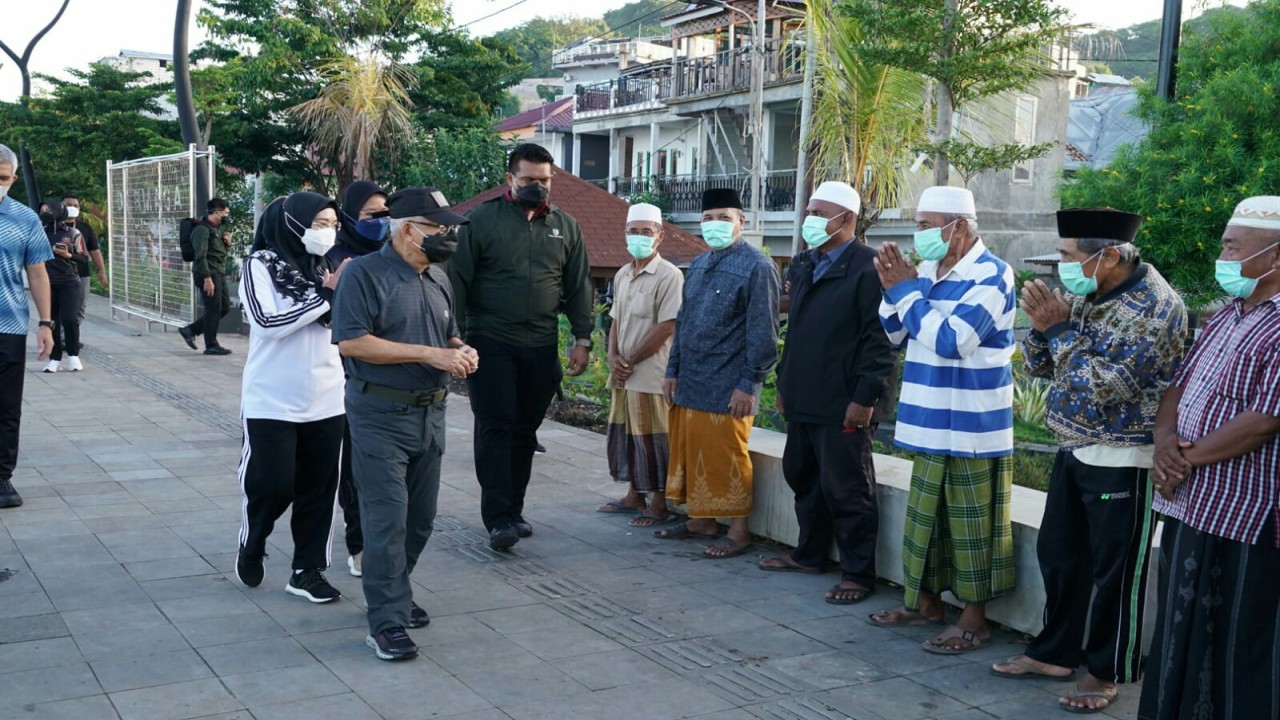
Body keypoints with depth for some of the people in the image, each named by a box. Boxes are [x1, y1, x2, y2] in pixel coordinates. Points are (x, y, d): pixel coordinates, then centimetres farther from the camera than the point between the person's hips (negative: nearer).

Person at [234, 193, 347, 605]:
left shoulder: (327, 267, 7)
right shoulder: (261, 265, -6)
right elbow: (270, 322, -17)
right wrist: (324, 294, -18)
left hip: (325, 399, 4)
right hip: (273, 401, -4)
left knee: (318, 488, 5)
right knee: (271, 486, 1)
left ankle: (307, 571, 15)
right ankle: (250, 549, 28)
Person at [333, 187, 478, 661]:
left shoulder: (438, 278, 13)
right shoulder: (365, 274, -10)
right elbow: (351, 341, -20)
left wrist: (462, 353, -2)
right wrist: (429, 355, -21)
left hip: (430, 414, 7)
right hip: (381, 416, -7)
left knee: (421, 518, 14)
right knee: (388, 520, -6)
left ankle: (392, 593, 33)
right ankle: (387, 623, 3)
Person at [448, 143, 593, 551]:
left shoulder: (565, 226, 10)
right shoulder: (482, 220, -1)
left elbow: (579, 286, 12)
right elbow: (458, 280, -2)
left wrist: (582, 339, 5)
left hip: (541, 348, 4)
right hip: (490, 343, -4)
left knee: (525, 431, 9)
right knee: (496, 427, -8)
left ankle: (514, 511, 19)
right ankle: (498, 519, -8)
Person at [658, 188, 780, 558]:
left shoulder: (757, 267, -9)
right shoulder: (698, 264, 14)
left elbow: (763, 333, -12)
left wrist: (748, 384, -14)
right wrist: (673, 371, 14)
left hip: (727, 388, -7)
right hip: (688, 384, 7)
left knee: (726, 460, 0)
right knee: (690, 453, 13)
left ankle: (738, 531, 12)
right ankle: (700, 521, 27)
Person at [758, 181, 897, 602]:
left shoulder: (867, 268, -12)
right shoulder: (804, 266, 15)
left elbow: (880, 340, -16)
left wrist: (865, 398, -19)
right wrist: (785, 383, 19)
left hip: (844, 406, -9)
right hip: (803, 401, 9)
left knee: (846, 490, -1)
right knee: (803, 479, 18)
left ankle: (858, 575, 11)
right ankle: (809, 554, 34)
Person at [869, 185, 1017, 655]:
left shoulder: (990, 275, -15)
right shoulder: (928, 271, 8)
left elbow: (950, 340, -24)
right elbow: (895, 333, 14)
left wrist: (905, 288, -16)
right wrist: (892, 287, -3)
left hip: (972, 427, -8)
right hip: (932, 422, 8)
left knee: (971, 523, 1)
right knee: (927, 514, 17)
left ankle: (974, 619, 12)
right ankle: (926, 600, 31)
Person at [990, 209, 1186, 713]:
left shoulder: (1155, 307, -19)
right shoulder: (1081, 294, 4)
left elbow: (1105, 388, -25)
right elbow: (1039, 368, 8)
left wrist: (1061, 329, -21)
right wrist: (1043, 325, -10)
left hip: (1123, 461, -8)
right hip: (1073, 451, 8)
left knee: (1114, 571, 4)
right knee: (1058, 556, 15)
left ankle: (1108, 672, 19)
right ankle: (1055, 652, 30)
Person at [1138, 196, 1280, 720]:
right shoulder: (1226, 318, 14)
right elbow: (1179, 385, 16)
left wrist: (1188, 456, -13)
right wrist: (1165, 438, -4)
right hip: (1187, 503, 9)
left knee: (1236, 648, 3)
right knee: (1181, 634, 19)